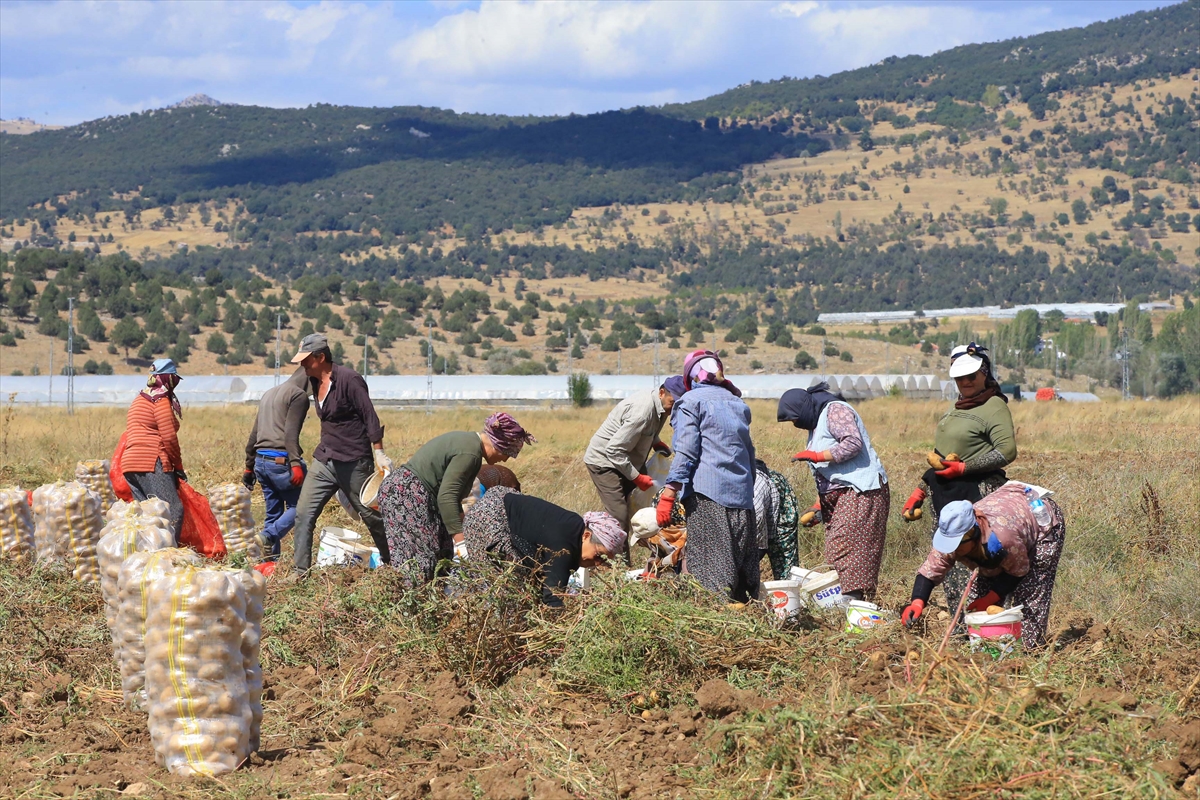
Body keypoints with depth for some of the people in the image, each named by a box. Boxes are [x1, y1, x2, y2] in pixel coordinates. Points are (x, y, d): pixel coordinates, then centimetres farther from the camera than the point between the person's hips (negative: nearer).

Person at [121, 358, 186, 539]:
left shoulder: (140, 399, 24)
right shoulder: (161, 400, -5)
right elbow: (169, 437, -11)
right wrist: (178, 466, -2)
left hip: (130, 462, 10)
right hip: (151, 463, -10)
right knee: (173, 509, -15)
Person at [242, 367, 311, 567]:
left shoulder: (269, 393, 22)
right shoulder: (298, 395, -4)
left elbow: (254, 434, 24)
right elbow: (290, 433, -17)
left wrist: (249, 466, 28)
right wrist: (296, 464, -24)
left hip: (261, 460, 8)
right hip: (281, 460, -8)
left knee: (273, 513, 10)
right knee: (298, 506, -2)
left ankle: (270, 561, 4)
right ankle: (269, 536, -24)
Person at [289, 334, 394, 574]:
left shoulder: (349, 379, -14)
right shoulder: (315, 382, 11)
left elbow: (370, 417, -15)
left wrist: (379, 454, -18)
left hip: (353, 462, -7)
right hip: (324, 461, 8)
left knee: (371, 516, 5)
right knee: (303, 514, -2)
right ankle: (300, 570, 1)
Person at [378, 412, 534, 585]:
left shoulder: (468, 440, 13)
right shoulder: (471, 453, -19)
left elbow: (449, 489, 23)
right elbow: (446, 496, -25)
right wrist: (461, 542, -25)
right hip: (405, 494, -11)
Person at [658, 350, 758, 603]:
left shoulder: (691, 401, 2)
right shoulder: (737, 404, 21)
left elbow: (686, 452, -8)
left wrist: (669, 493, -11)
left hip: (708, 496, -6)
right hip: (742, 496, 6)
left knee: (708, 570, -10)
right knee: (742, 568, 8)